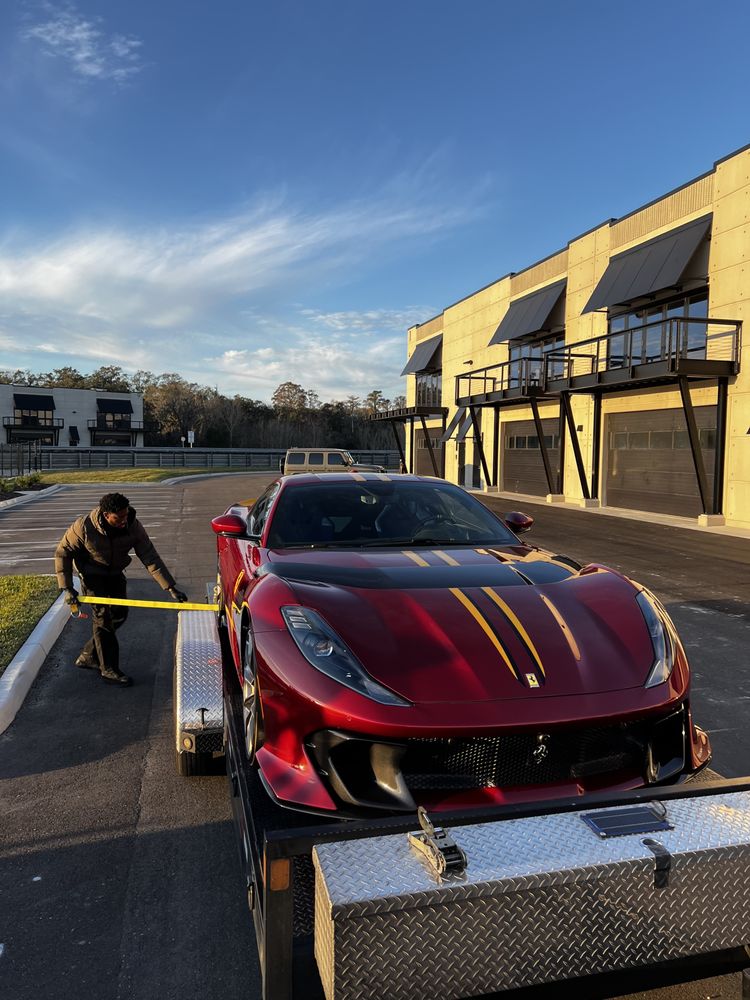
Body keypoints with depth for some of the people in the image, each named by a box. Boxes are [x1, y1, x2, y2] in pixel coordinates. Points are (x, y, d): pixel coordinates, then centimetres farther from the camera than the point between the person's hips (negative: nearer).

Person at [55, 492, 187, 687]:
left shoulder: (133, 526, -23)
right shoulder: (84, 527, -29)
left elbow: (150, 557, -22)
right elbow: (62, 553, -17)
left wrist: (171, 588, -27)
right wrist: (67, 588, -22)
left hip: (115, 574, 5)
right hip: (92, 576, -4)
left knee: (119, 615, 7)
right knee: (103, 617, -8)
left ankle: (88, 657, 25)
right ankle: (109, 670, 4)